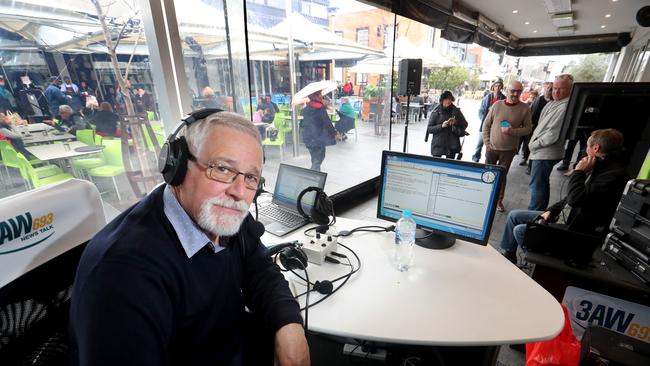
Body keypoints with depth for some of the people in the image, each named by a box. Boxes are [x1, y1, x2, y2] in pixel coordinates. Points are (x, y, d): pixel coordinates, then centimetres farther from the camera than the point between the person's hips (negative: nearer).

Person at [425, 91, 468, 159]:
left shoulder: (456, 110, 5)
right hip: (438, 145, -2)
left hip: (452, 145, 2)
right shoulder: (436, 112, -1)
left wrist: (456, 123, -8)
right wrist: (441, 126, -17)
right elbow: (429, 129, -3)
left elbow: (465, 125, 11)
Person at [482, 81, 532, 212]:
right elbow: (486, 124, 2)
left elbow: (527, 128, -2)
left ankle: (499, 200, 21)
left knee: (502, 175, 8)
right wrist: (487, 142, -4)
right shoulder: (497, 105, -4)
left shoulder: (524, 108, -6)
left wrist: (513, 131, -20)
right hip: (492, 147, 1)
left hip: (509, 150, -1)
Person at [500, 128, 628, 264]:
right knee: (514, 215, 7)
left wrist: (578, 172, -18)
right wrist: (551, 211, 6)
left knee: (520, 231, -16)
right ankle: (508, 254, 19)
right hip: (561, 216, 10)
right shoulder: (599, 167, 9)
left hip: (575, 231, -10)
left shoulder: (614, 174, -24)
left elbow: (576, 198, -31)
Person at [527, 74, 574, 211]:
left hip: (545, 153, -10)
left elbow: (552, 135, -22)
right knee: (542, 184, 19)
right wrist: (533, 144, 9)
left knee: (536, 186, -5)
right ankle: (540, 212, 33)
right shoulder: (552, 103, 11)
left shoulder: (564, 107, -18)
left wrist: (533, 144, -11)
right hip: (540, 152, 10)